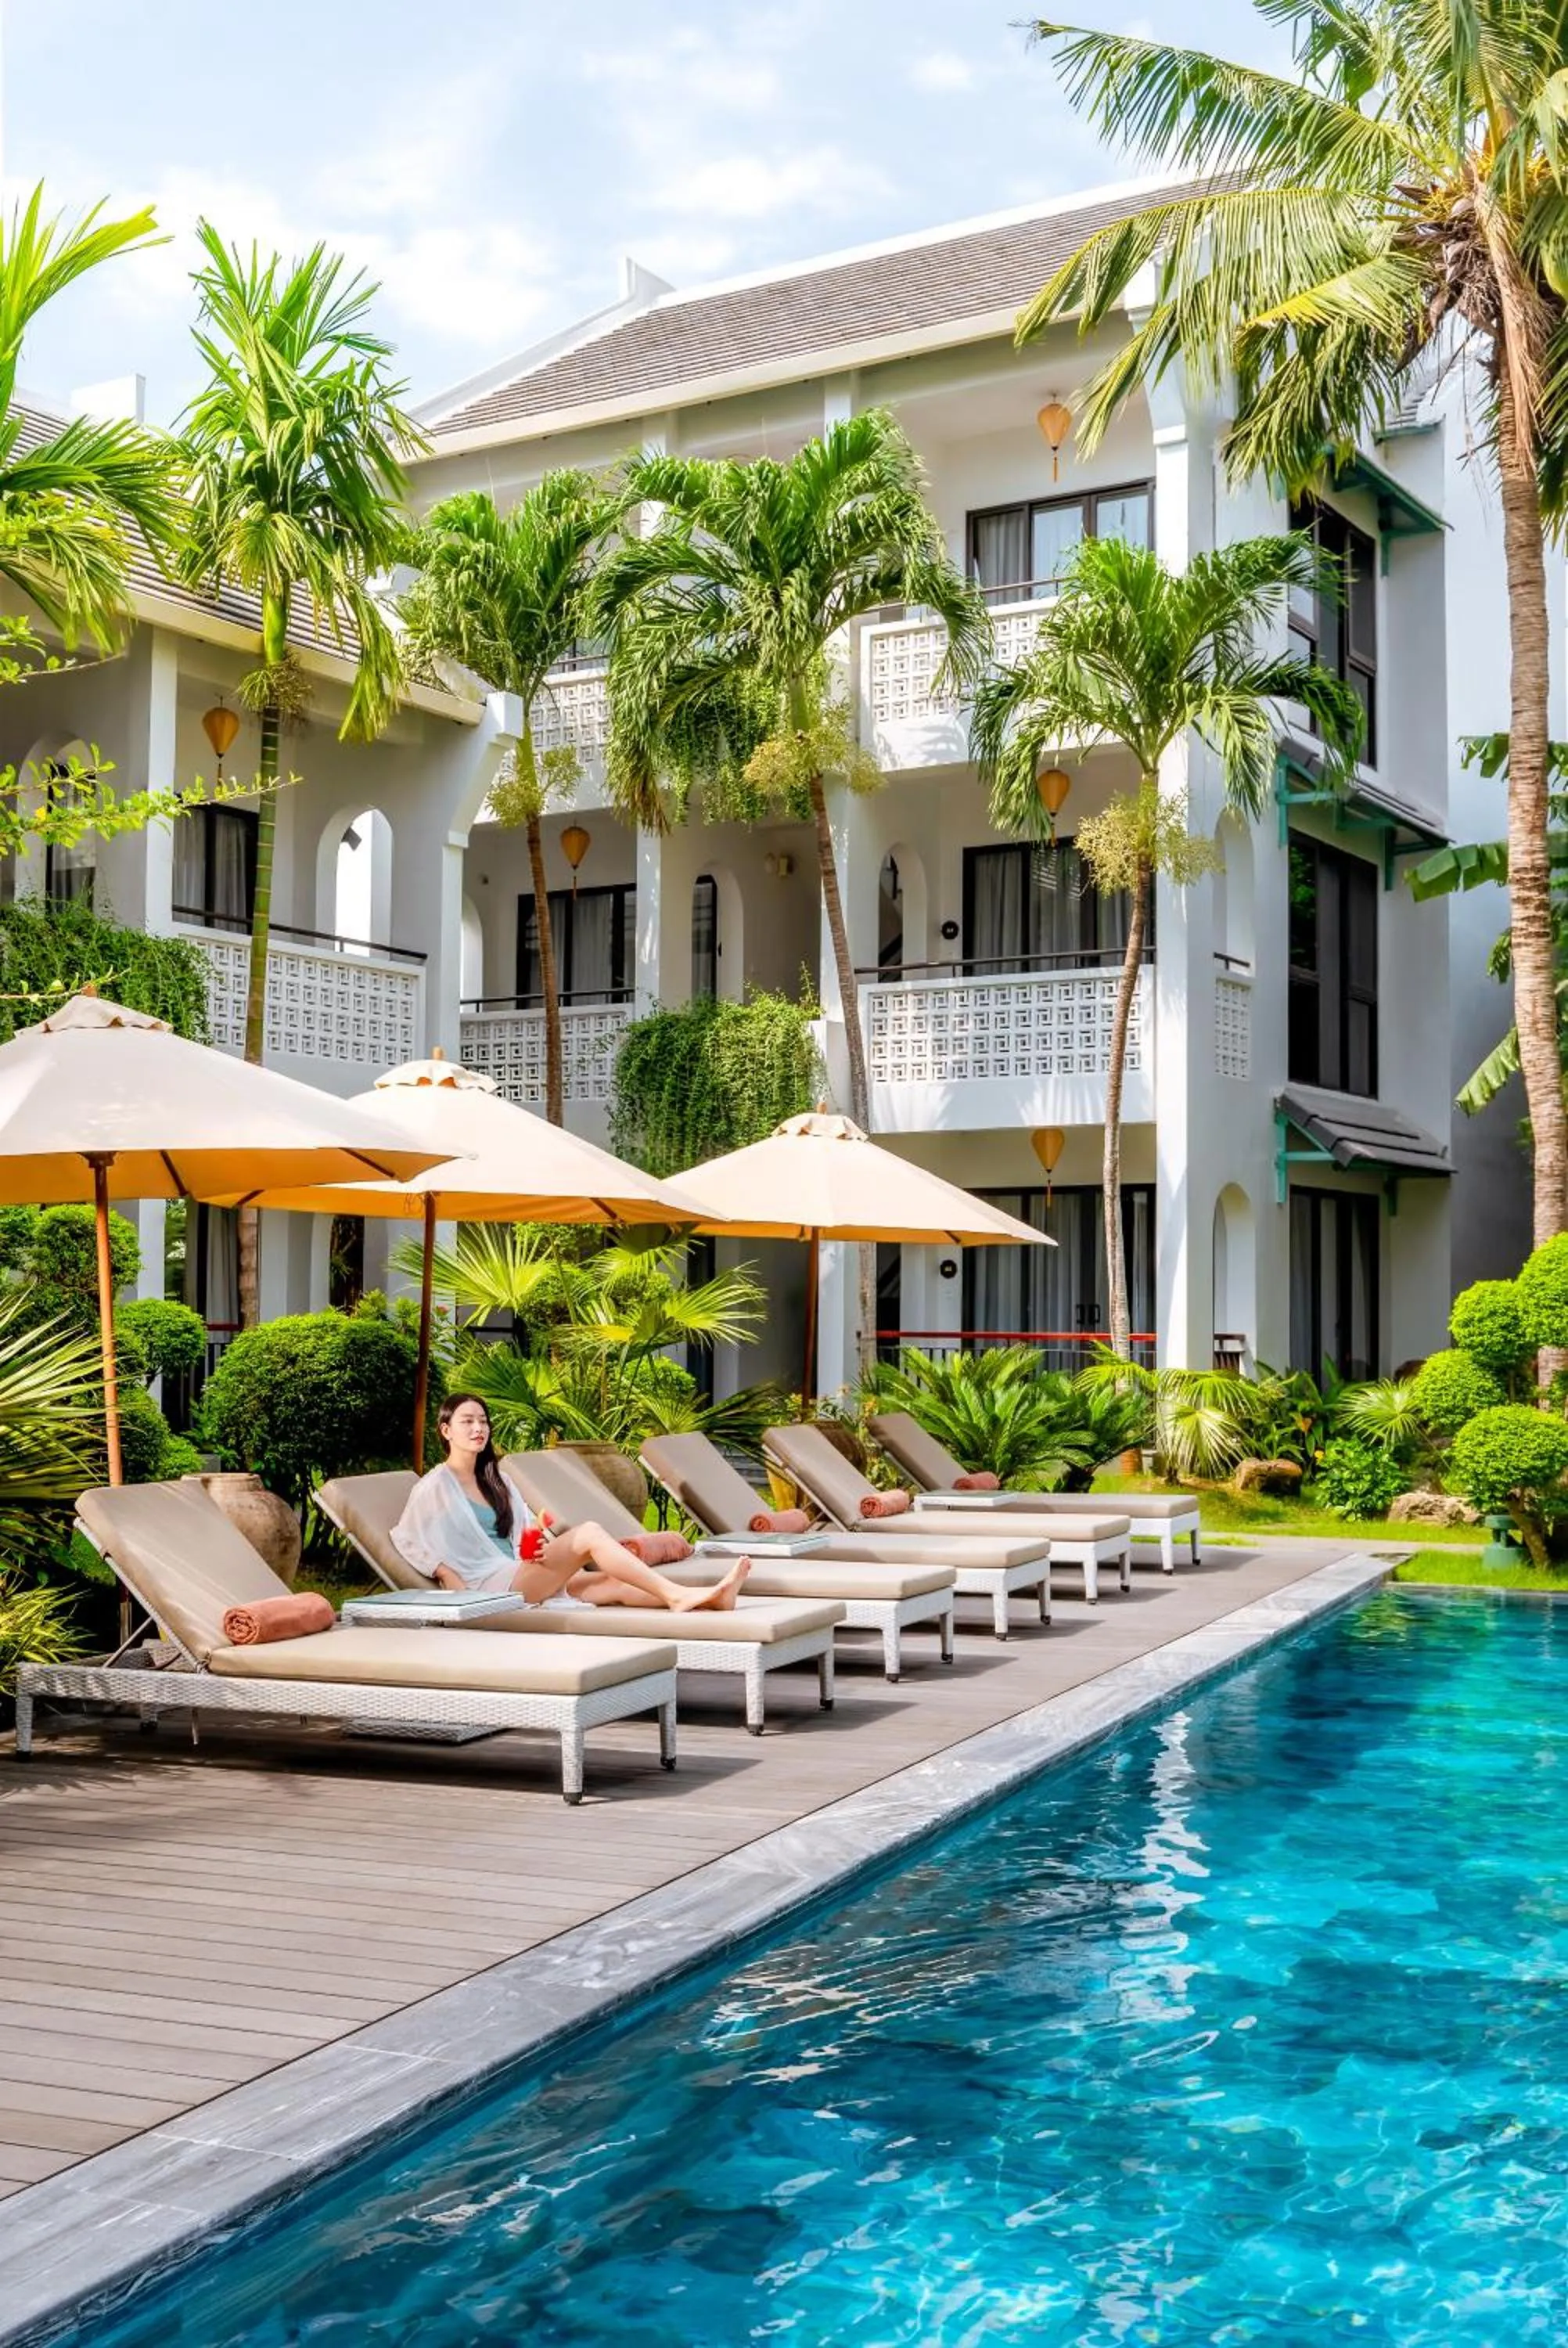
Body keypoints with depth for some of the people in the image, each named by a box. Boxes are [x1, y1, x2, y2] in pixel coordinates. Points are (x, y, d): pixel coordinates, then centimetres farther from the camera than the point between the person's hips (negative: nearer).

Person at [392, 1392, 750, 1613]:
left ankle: (708, 1597, -30)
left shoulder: (496, 1480, 22)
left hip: (524, 1577, 7)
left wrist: (539, 1547, 1)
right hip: (492, 1583, -7)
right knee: (589, 1534, -23)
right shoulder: (435, 1487, -1)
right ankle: (678, 1594, -30)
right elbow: (409, 1540, -7)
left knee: (616, 1583, -14)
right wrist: (453, 1583, -16)